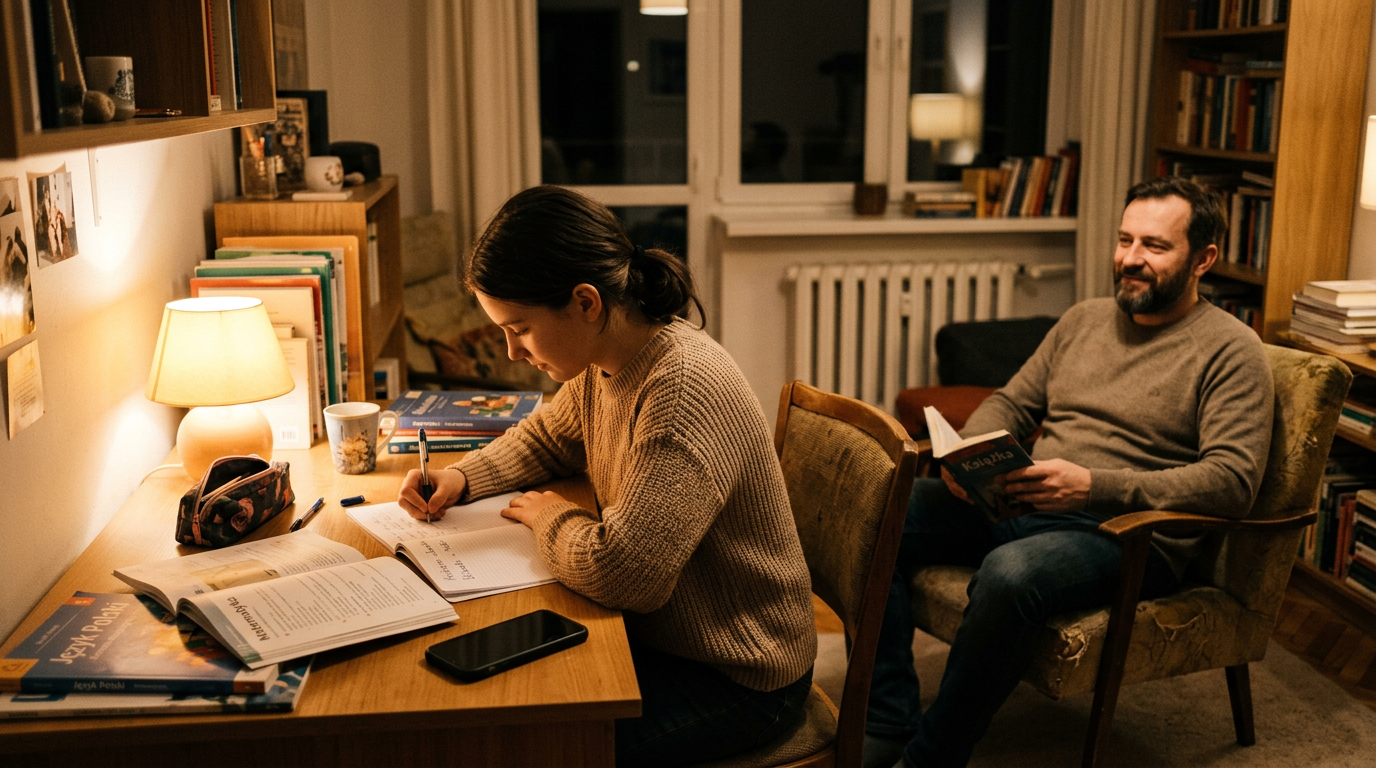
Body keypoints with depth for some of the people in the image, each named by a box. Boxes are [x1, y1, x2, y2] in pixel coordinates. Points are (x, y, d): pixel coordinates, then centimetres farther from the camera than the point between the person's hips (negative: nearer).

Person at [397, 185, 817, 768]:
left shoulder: (686, 390, -31)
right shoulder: (602, 362, -1)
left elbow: (622, 571, -37)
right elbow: (547, 437, 20)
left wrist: (550, 518, -16)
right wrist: (461, 480, 2)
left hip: (736, 676, -8)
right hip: (657, 630, 8)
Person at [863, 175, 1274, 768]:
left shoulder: (1230, 350, -2)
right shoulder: (1083, 320, 18)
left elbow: (1233, 481, -14)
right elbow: (1010, 404, 22)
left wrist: (1093, 485, -23)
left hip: (1125, 533, -7)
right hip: (1018, 504, 7)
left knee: (1010, 574, -39)